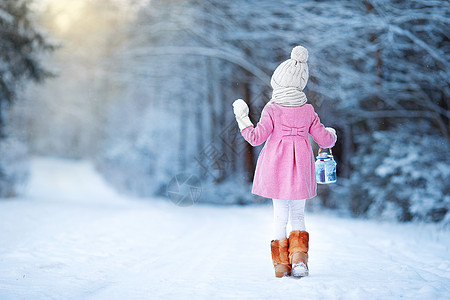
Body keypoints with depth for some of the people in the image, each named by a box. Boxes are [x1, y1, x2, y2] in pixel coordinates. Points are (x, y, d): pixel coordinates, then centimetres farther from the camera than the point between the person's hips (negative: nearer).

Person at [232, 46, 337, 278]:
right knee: (298, 215, 13)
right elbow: (324, 139, 6)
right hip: (300, 168, 2)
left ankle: (282, 264, 7)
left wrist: (242, 118, 2)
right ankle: (299, 258, -2)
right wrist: (331, 135, 29)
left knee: (280, 215, 6)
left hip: (276, 167, -2)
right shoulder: (308, 111, 2)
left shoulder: (272, 109, -8)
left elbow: (256, 137, -11)